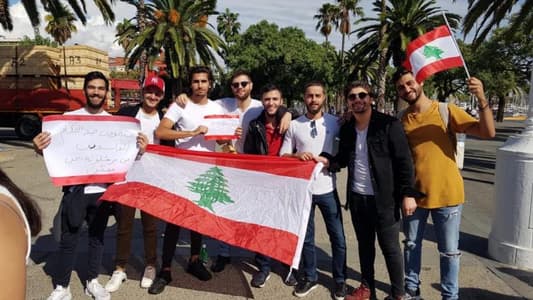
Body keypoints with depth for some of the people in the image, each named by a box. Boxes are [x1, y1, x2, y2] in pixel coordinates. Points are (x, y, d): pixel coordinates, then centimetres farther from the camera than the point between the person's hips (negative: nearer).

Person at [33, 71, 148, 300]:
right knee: (69, 239, 5)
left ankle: (92, 281, 30)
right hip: (75, 189, -2)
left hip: (102, 189, 2)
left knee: (97, 237, 14)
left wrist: (140, 149, -15)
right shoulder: (70, 117, -1)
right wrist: (40, 149, -23)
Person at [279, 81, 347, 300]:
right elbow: (283, 155, 4)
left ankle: (340, 280, 25)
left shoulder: (335, 123, 0)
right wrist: (298, 155, -16)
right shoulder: (294, 125, 2)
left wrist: (326, 160, -15)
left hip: (327, 189, -1)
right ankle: (310, 277, 30)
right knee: (305, 236, 13)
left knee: (338, 237, 7)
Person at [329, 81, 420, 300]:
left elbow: (404, 160, -11)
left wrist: (408, 193, -15)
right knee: (364, 244, 17)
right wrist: (330, 162, -4)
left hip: (384, 198, -5)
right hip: (357, 197, 5)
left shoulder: (388, 124, -11)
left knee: (390, 247, 6)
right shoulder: (346, 129, 6)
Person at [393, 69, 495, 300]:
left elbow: (488, 132, -14)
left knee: (449, 251, 7)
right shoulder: (402, 120, 2)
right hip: (414, 194, 3)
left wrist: (481, 100, -27)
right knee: (411, 245, 15)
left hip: (446, 194, -3)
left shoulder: (447, 111, -6)